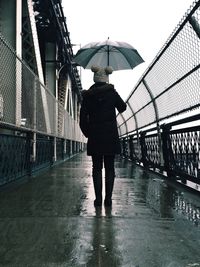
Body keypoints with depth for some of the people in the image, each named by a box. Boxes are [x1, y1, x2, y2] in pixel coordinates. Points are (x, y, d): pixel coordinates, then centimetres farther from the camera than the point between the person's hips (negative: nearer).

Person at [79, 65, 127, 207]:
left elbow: (83, 118, 1)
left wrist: (87, 133, 12)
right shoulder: (112, 93, -2)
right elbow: (123, 107, 16)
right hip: (111, 136, 0)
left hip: (94, 137, 1)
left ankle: (98, 198, 5)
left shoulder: (88, 95, 0)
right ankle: (108, 199, 6)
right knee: (109, 168, 6)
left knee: (97, 168, 7)